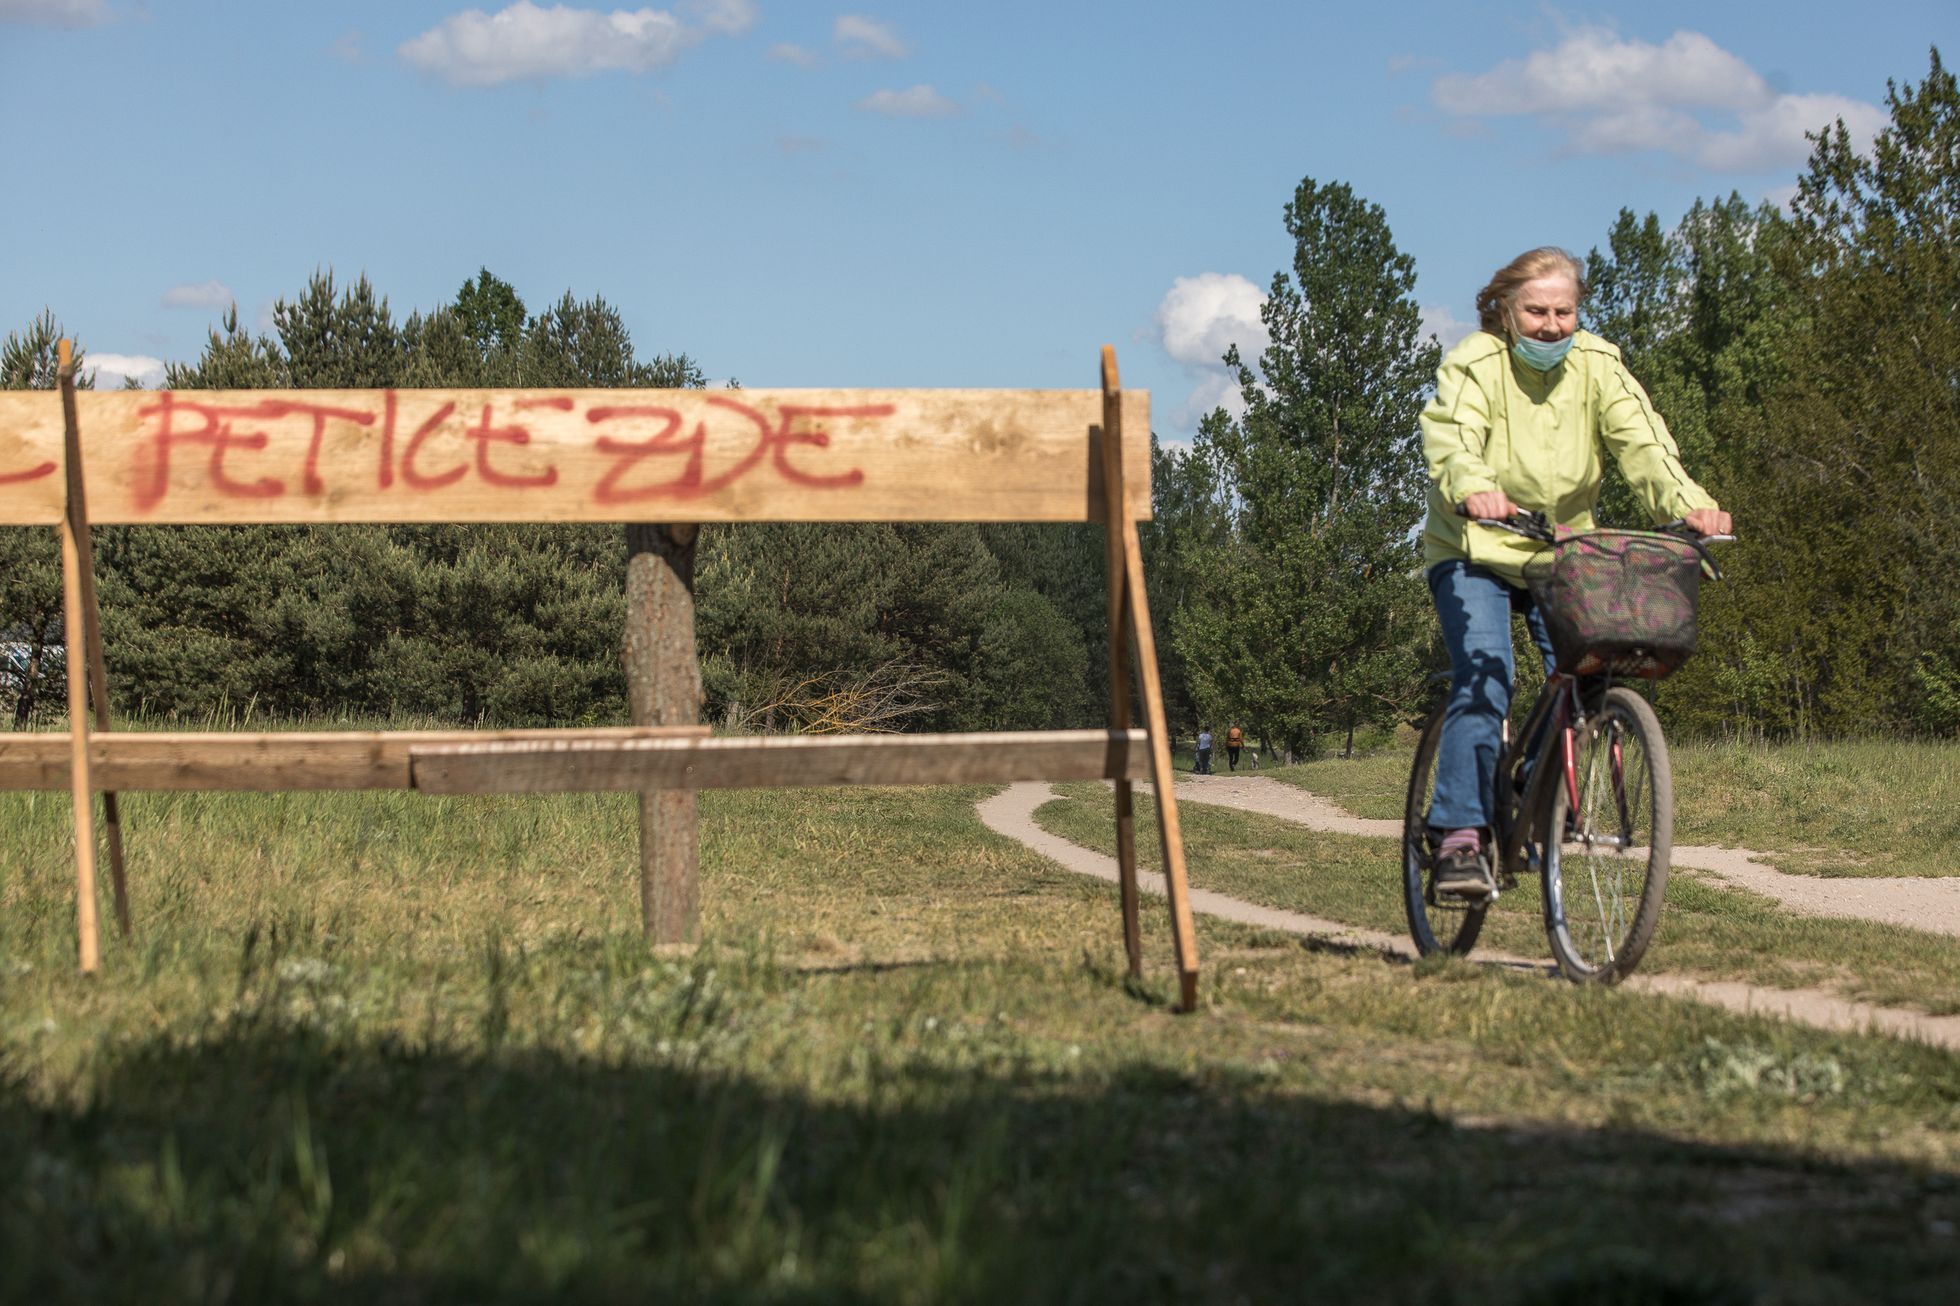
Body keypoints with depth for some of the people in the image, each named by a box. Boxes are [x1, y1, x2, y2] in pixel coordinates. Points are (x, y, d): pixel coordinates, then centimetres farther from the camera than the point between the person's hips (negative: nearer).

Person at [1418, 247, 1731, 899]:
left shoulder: (1597, 365, -4)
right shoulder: (1473, 364, -13)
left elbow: (1643, 441, -17)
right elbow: (1451, 442, -31)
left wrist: (1687, 501, -37)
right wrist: (1472, 488, -55)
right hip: (1475, 551, -3)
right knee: (1484, 679, -22)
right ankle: (1461, 840, -21)